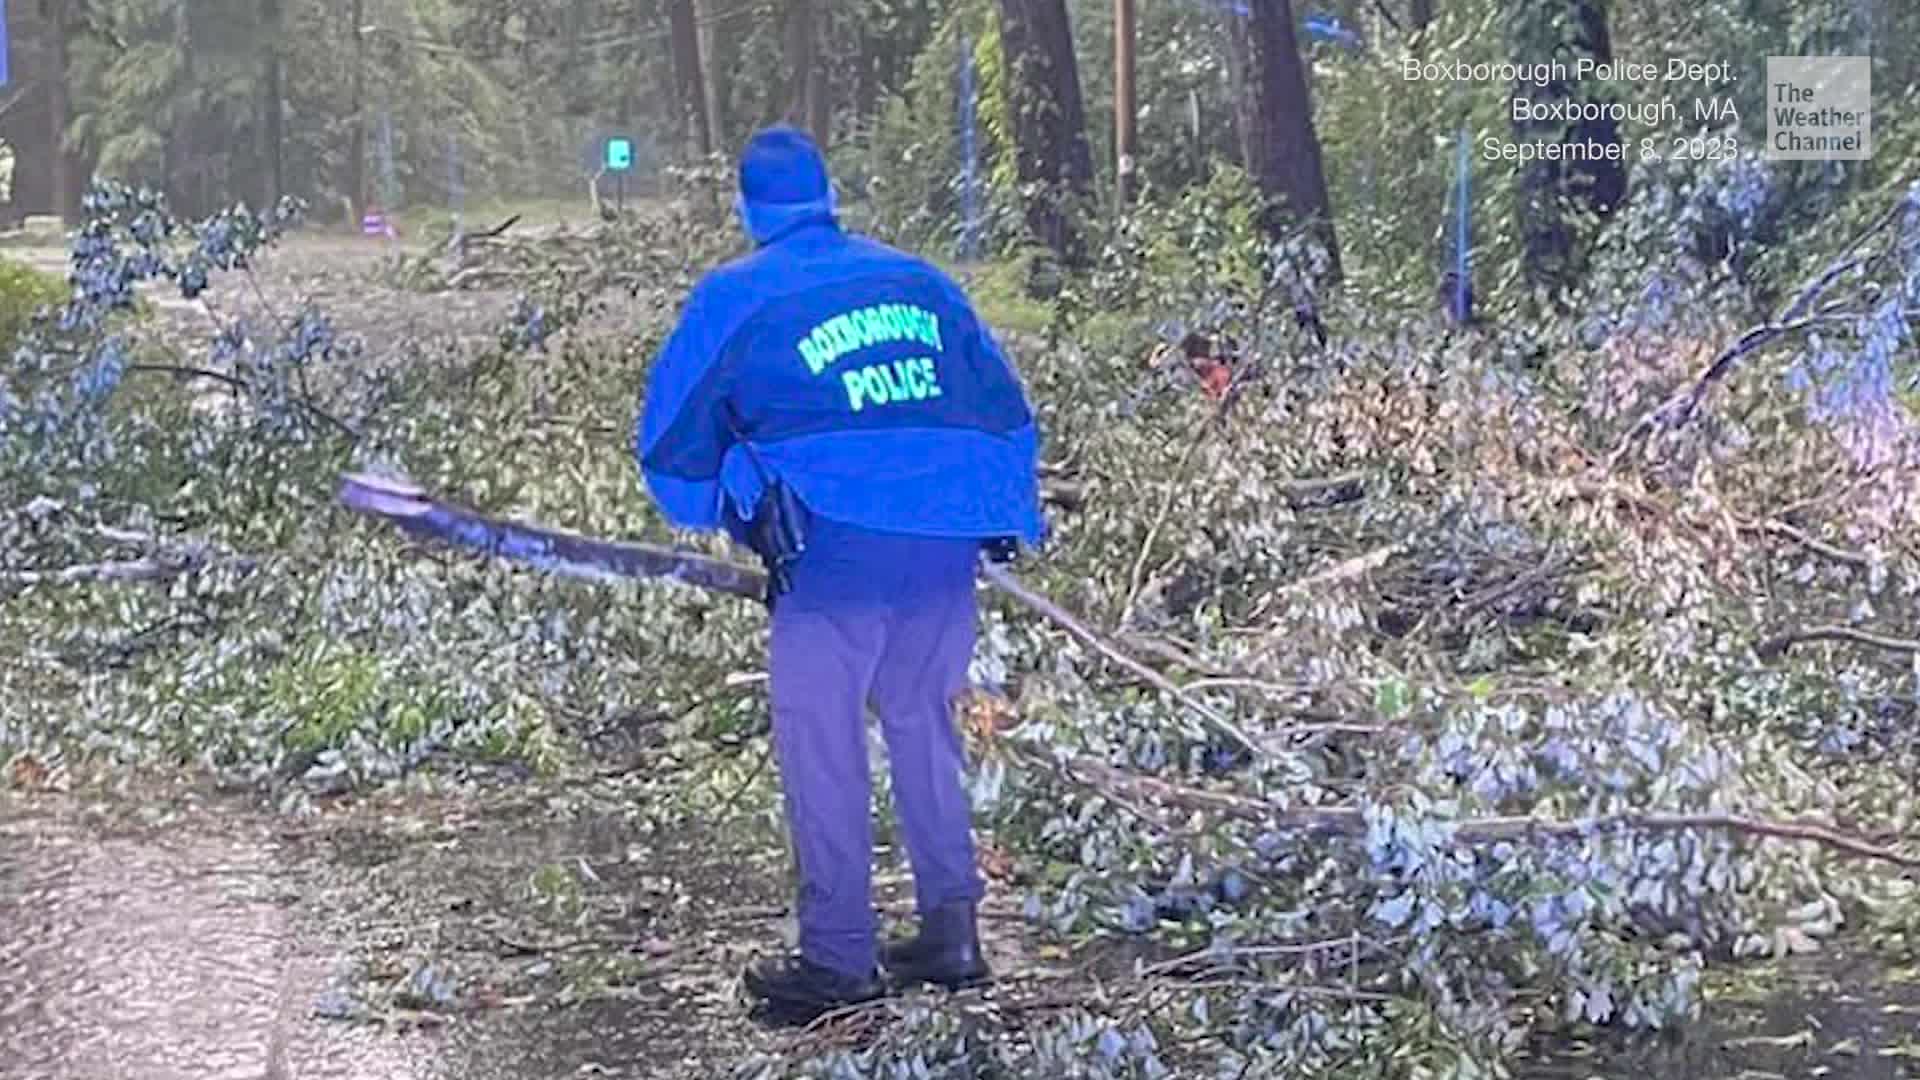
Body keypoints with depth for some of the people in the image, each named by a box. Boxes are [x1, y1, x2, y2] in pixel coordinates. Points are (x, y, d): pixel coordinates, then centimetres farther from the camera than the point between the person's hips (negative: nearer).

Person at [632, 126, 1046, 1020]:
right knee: (922, 722, 19)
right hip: (949, 543, 5)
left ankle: (840, 957, 7)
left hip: (834, 547, -5)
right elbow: (1003, 405, 19)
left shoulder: (733, 298, 5)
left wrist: (720, 511, 28)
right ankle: (951, 930, 21)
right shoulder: (918, 279, 17)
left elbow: (670, 445, 10)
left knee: (820, 739, 5)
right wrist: (1008, 512, 26)